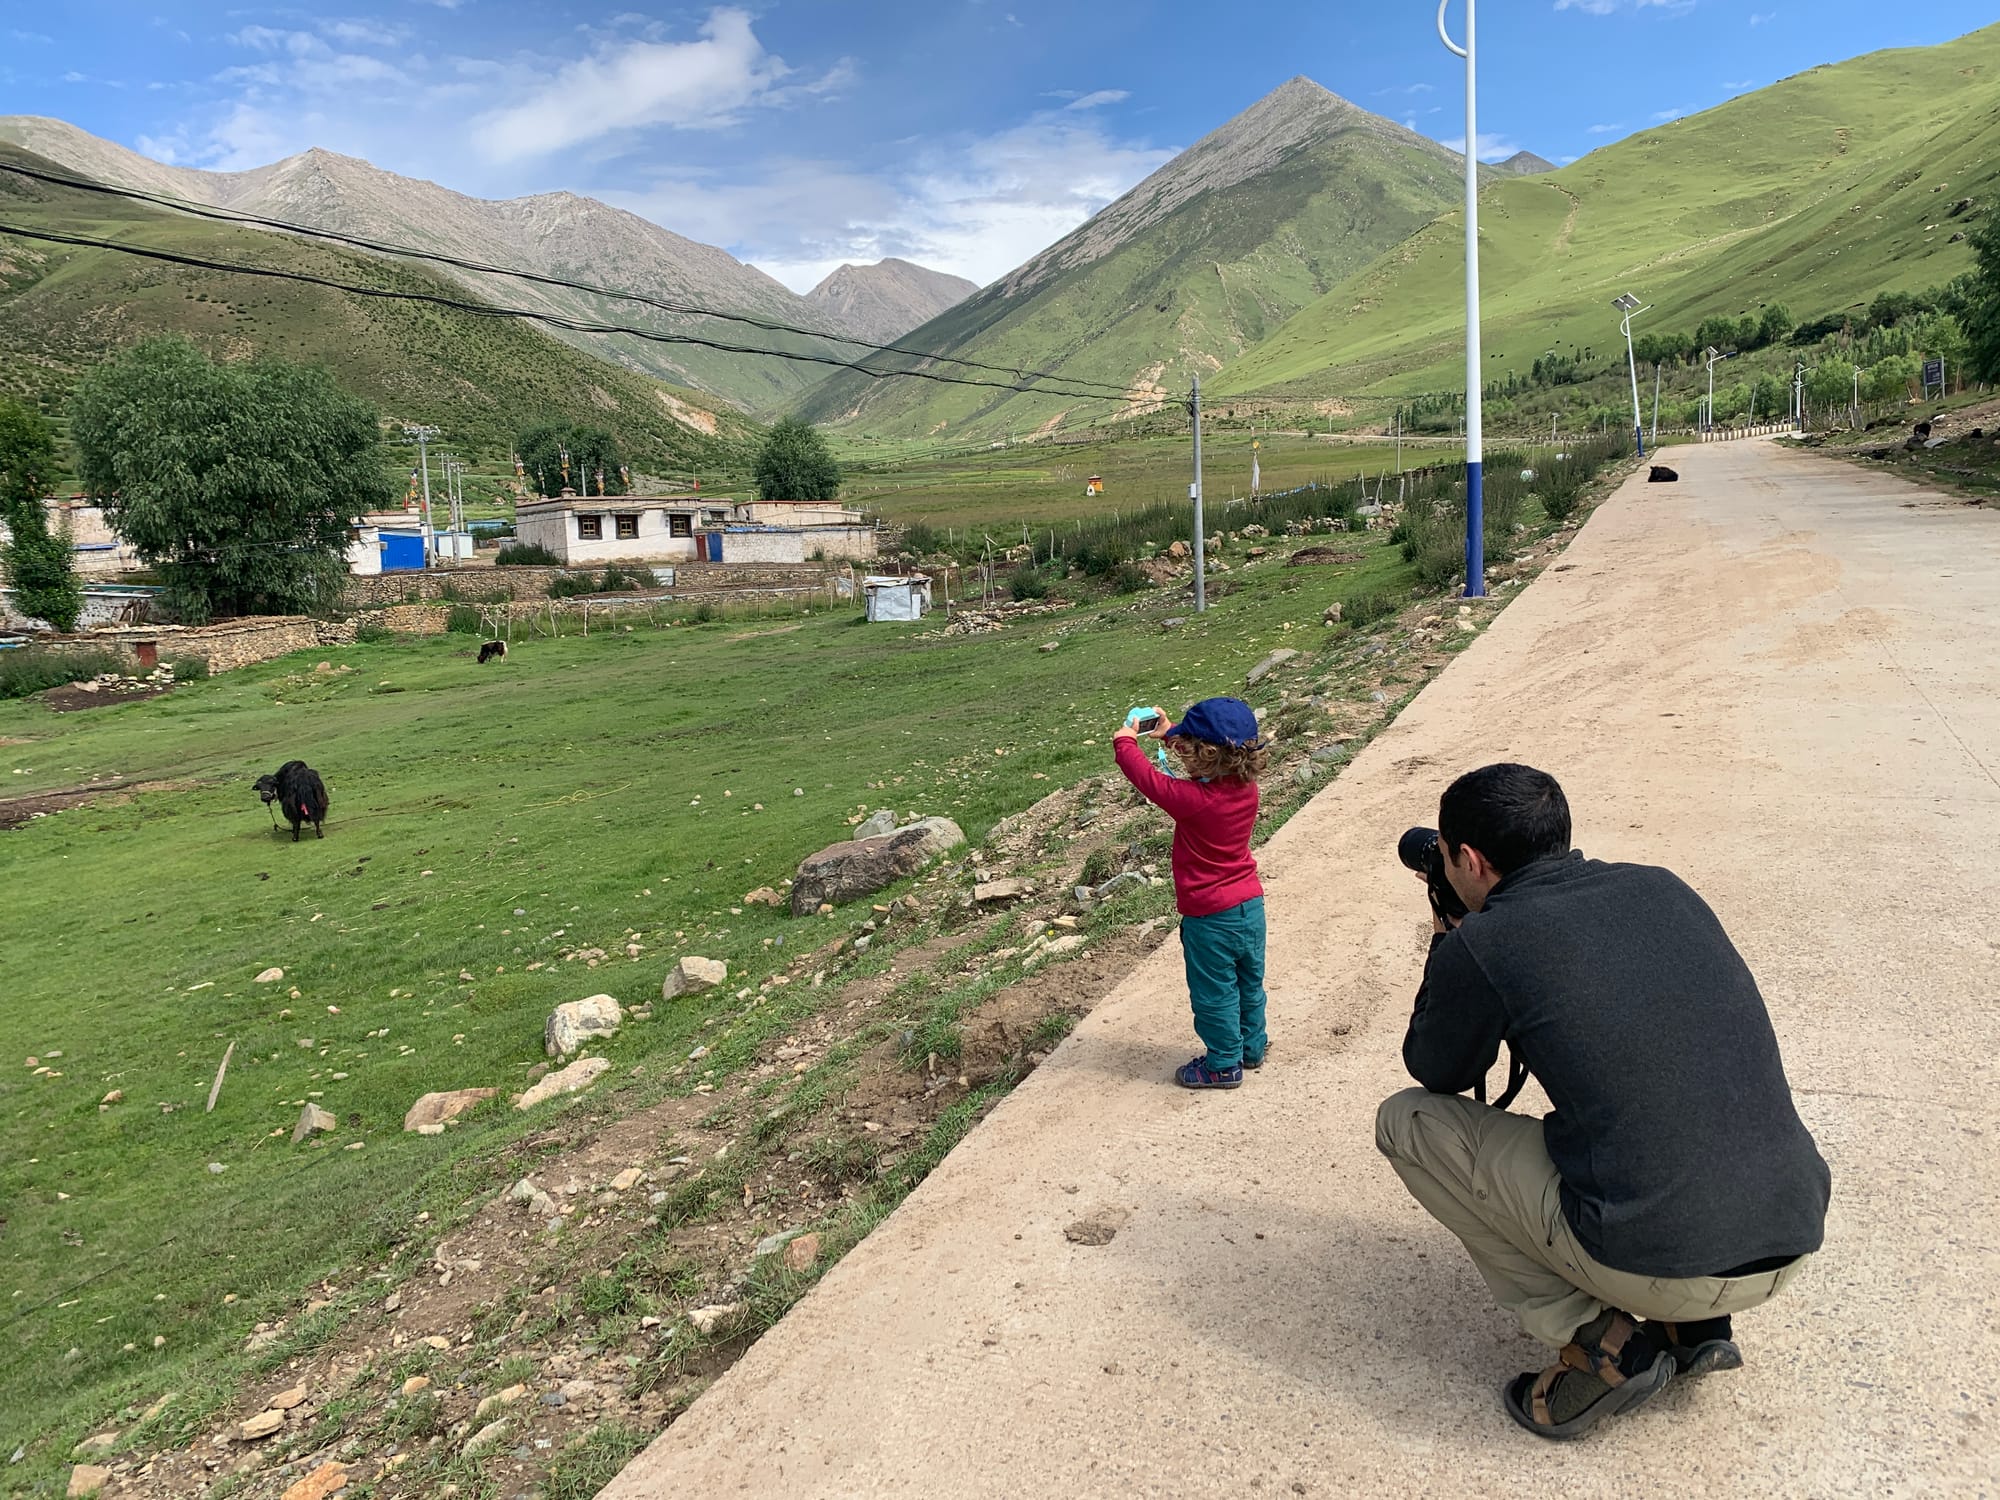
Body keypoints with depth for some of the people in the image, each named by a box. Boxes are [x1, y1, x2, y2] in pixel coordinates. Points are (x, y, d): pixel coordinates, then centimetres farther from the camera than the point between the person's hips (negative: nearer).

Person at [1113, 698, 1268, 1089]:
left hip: (1210, 919, -7)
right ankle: (1252, 1047, 41)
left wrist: (1125, 741, 3)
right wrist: (1168, 734, 15)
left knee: (1214, 995, 11)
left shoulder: (1193, 799, -29)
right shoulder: (1246, 787, -8)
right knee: (1249, 984, 24)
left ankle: (1224, 1065, 25)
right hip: (1250, 907, 7)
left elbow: (1147, 778, -15)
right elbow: (1216, 765, 12)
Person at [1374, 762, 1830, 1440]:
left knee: (1406, 1121, 9)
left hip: (1656, 1265, -6)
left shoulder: (1480, 944, -10)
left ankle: (1601, 1343, 5)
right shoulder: (1663, 889, 7)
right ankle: (1696, 1324, 19)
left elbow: (1436, 1074, 10)